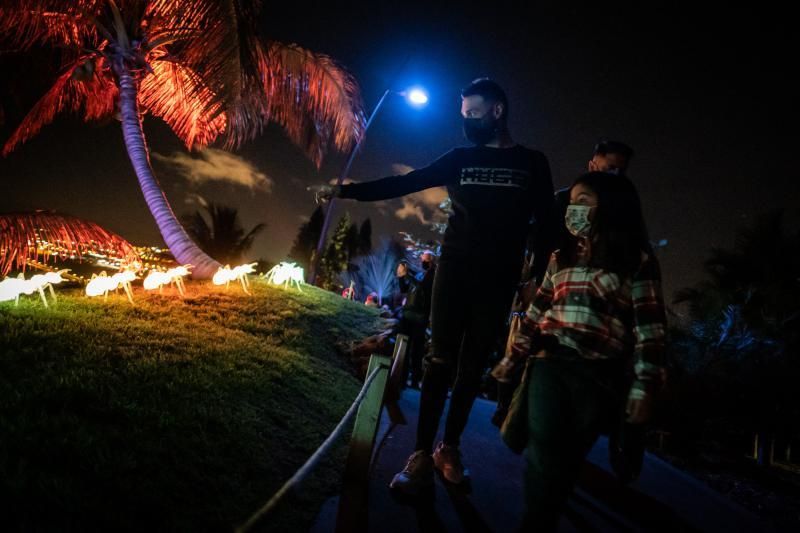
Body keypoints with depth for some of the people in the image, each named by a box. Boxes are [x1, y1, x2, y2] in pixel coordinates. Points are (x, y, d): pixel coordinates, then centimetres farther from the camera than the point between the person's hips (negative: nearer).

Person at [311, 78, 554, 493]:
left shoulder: (533, 163, 5)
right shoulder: (460, 158, 7)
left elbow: (547, 225, 5)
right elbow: (403, 184, 4)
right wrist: (345, 191, -4)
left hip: (499, 280, 0)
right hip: (454, 271, 0)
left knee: (473, 367, 5)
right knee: (441, 360, -4)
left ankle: (449, 448, 17)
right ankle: (423, 455, 0)